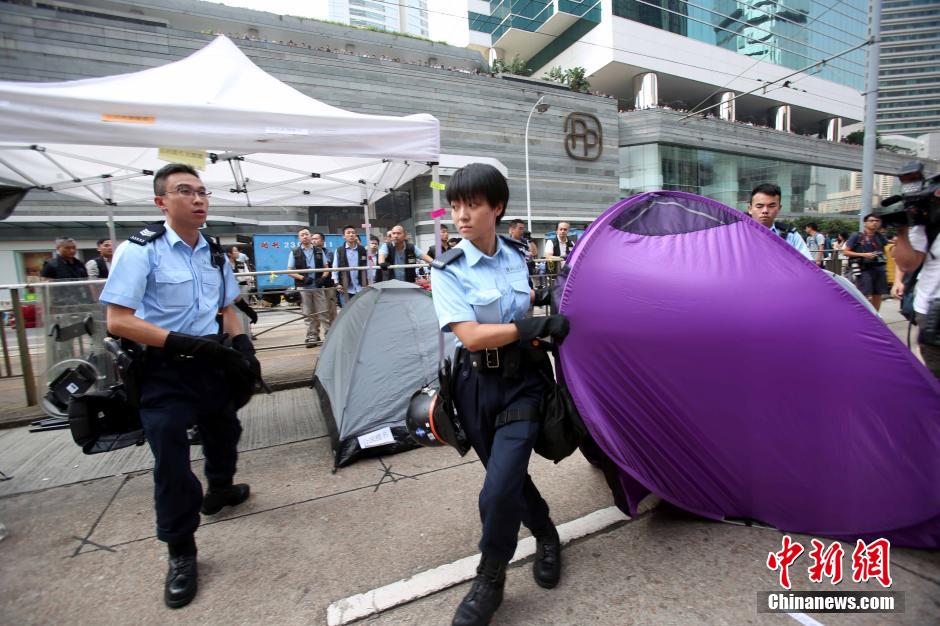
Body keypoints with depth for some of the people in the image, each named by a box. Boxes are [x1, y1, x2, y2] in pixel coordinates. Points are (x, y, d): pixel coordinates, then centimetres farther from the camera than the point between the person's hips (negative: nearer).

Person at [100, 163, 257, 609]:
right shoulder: (140, 250, -14)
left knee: (223, 433, 22)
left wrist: (242, 345, -3)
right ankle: (180, 552, 18)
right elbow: (118, 322, -19)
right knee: (170, 459, -1)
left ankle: (219, 491, 50)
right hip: (165, 371, -6)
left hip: (214, 365, 6)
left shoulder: (215, 253, 4)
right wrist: (189, 344, -27)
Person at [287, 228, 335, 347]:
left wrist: (322, 277, -7)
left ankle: (326, 336, 7)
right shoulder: (294, 252, 4)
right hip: (303, 287, -1)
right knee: (308, 314, 3)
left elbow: (326, 268, 13)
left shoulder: (319, 251, 10)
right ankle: (312, 337, 10)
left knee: (323, 313, 1)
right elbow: (290, 271, 2)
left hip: (319, 286, 1)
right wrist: (302, 277, -14)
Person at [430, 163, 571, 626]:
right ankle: (546, 537, 46)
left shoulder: (517, 256, 2)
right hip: (478, 385, -1)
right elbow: (471, 336, -21)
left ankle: (489, 582, 19)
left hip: (522, 379, 1)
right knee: (508, 478, 15)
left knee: (499, 488, -8)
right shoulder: (448, 271, -11)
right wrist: (538, 326, -20)